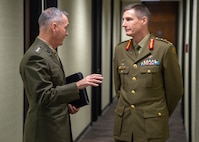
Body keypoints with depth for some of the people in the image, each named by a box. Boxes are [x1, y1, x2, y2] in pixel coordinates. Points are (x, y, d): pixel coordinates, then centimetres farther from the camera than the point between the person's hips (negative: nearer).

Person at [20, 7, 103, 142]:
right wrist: (78, 85, -25)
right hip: (46, 130, -9)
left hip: (56, 125, 9)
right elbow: (44, 96, -24)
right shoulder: (35, 56, -21)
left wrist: (66, 103, 5)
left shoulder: (49, 52, 11)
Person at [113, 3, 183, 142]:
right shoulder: (120, 49, 5)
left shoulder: (164, 48, -9)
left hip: (152, 124, -4)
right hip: (123, 122, 4)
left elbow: (175, 89, -2)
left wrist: (161, 115, 9)